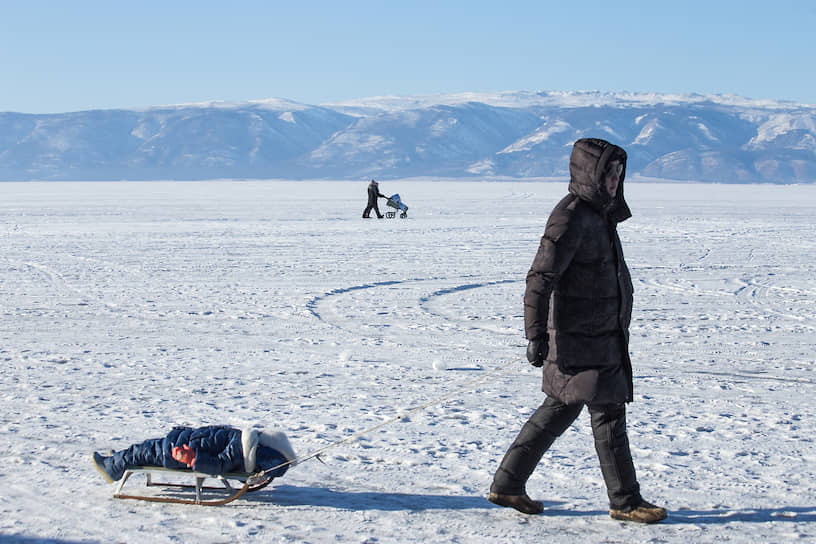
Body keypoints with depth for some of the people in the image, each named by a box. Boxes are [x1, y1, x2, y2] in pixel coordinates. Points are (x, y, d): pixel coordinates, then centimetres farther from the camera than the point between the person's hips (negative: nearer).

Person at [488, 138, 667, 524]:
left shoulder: (598, 213, 14)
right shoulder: (571, 217, -18)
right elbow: (541, 278, -21)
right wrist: (536, 336, -24)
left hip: (601, 336, 10)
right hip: (582, 342, -10)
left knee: (559, 410, 13)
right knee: (608, 413, -2)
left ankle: (507, 485, 19)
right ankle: (625, 500, 8)